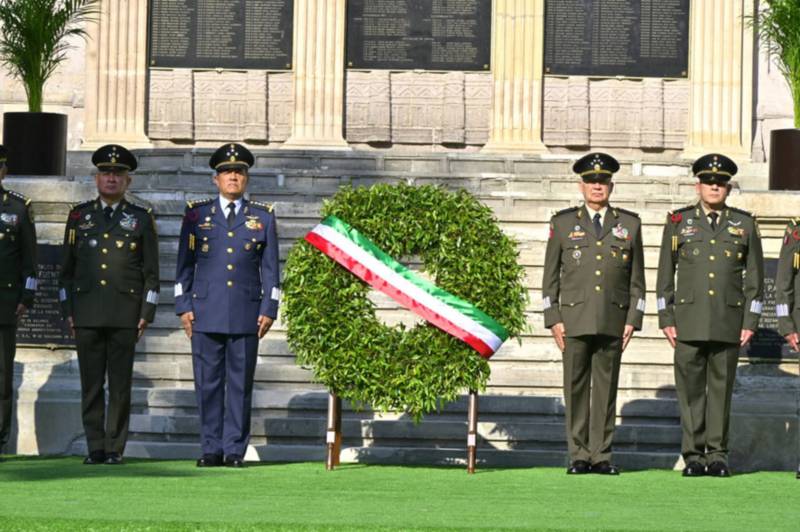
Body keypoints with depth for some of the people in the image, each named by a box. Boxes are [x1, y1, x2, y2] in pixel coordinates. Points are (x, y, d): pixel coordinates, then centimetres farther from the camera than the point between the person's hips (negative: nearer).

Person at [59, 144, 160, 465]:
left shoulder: (141, 219, 8)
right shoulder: (79, 216, 12)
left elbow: (151, 272, 6)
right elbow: (67, 268, 13)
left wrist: (146, 314, -2)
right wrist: (67, 311, 5)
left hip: (125, 315, -1)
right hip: (87, 314, 1)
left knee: (120, 386, -1)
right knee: (91, 385, 1)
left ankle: (115, 449, 3)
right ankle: (95, 448, 5)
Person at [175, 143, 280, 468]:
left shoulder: (263, 217, 11)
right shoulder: (197, 215, 10)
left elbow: (270, 268, 10)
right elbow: (184, 265, 9)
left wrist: (269, 310, 1)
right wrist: (183, 307, 2)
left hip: (246, 315, 0)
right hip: (206, 313, 0)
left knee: (240, 383, 1)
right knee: (208, 383, 0)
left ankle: (235, 450, 5)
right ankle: (211, 450, 6)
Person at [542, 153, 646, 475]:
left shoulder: (629, 224, 11)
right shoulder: (563, 223, 9)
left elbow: (637, 278, 11)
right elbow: (551, 276, 8)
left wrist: (633, 320, 2)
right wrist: (553, 319, 0)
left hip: (613, 322, 1)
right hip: (575, 319, 0)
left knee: (606, 388, 1)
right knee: (576, 388, -1)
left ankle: (602, 456, 5)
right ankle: (579, 456, 3)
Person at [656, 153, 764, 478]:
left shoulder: (744, 225, 9)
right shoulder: (678, 222, 9)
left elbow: (754, 277, 9)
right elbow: (665, 275, 9)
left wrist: (750, 322, 1)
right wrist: (666, 319, 2)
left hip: (729, 323, 0)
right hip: (689, 322, 0)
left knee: (722, 387, 2)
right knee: (691, 388, -1)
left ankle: (717, 454, 7)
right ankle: (693, 455, 3)